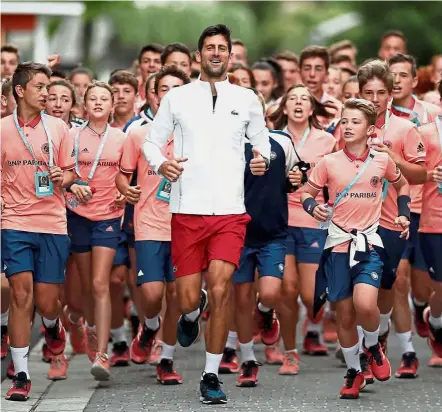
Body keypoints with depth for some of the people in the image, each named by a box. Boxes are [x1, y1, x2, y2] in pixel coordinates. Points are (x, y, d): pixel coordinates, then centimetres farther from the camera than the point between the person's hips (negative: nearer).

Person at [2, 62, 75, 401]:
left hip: (53, 223, 1)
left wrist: (63, 177, -9)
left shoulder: (58, 128, 7)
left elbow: (71, 171, 13)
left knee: (46, 301, 0)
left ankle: (53, 329, 38)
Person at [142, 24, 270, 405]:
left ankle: (211, 376, -1)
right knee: (188, 299, -1)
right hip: (187, 211, 0)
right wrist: (160, 164, -10)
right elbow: (152, 141, 11)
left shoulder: (247, 100, 9)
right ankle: (192, 313, 39)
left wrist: (264, 161, -4)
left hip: (230, 212, 0)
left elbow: (262, 142, 18)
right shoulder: (177, 98, 7)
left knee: (220, 291, -14)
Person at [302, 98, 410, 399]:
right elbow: (307, 192, 8)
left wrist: (404, 214, 7)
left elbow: (402, 184, 20)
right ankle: (354, 372, 24)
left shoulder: (382, 160, 0)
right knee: (345, 315, 4)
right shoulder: (329, 162, -2)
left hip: (369, 242, -1)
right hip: (338, 244, 1)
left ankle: (373, 347, 8)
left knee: (365, 304, -23)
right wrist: (313, 206, -14)